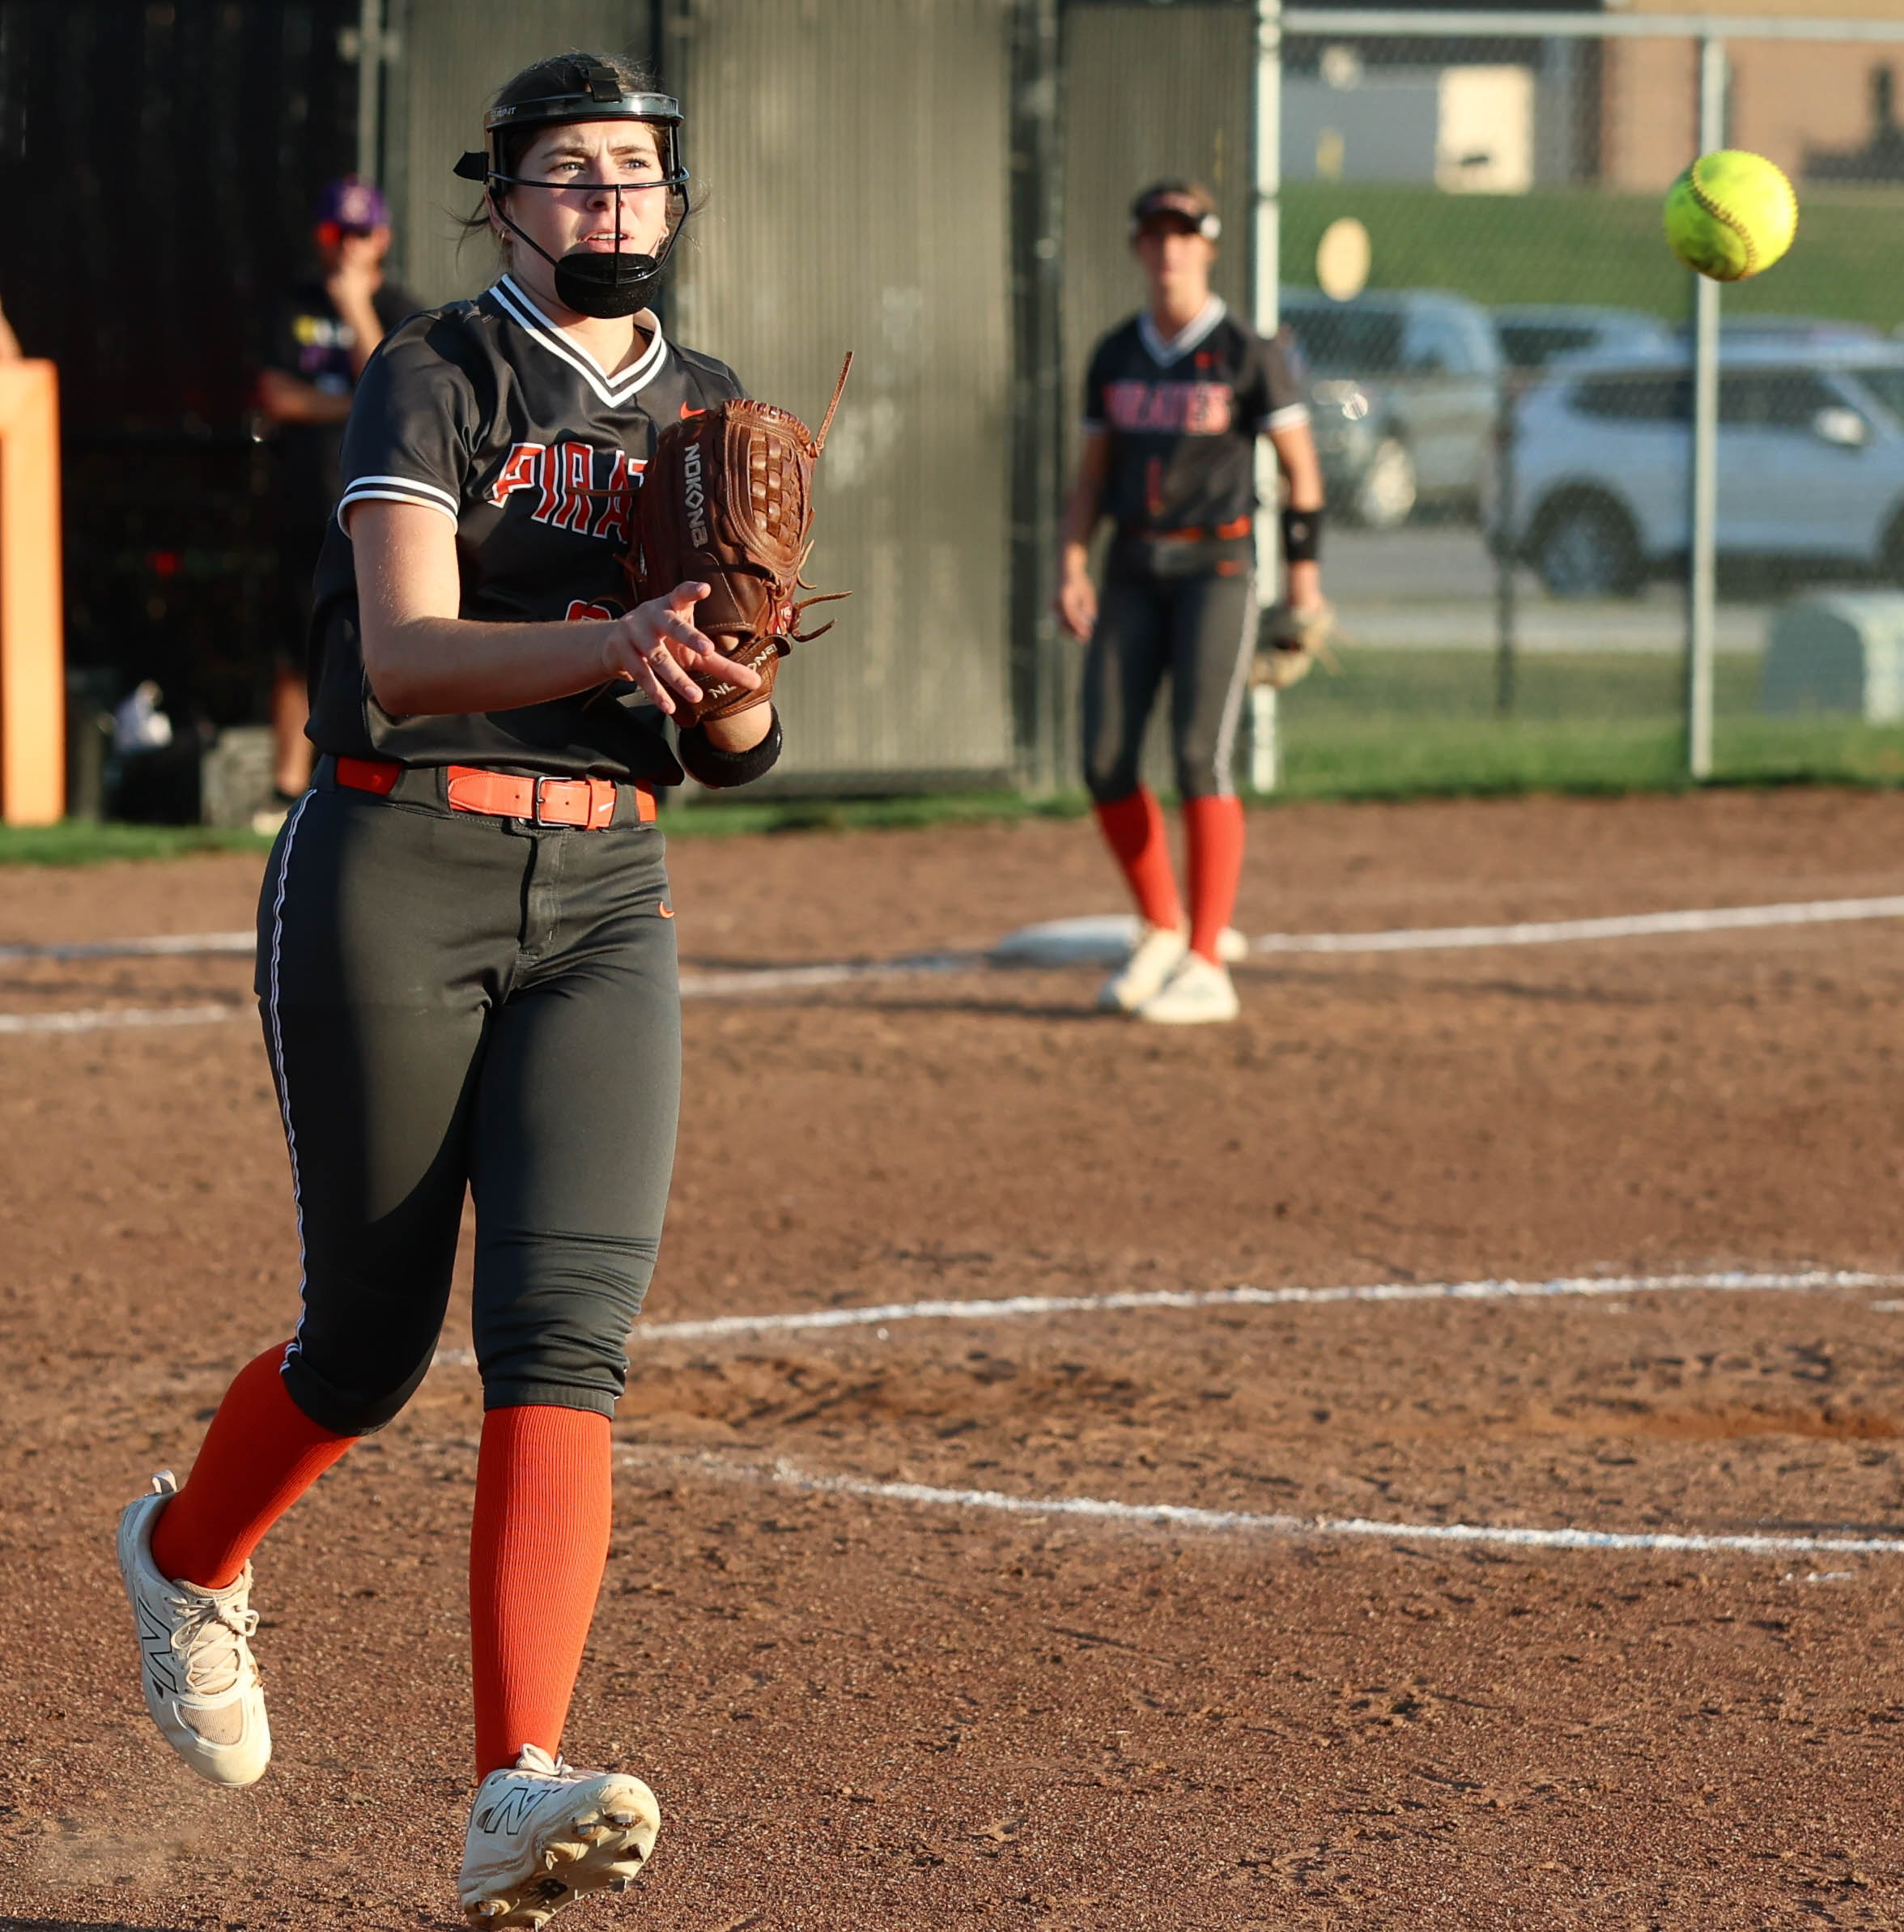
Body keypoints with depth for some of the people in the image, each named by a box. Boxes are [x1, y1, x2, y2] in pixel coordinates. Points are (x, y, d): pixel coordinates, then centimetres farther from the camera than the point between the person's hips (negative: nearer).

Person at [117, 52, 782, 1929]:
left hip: (603, 897, 4)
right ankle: (187, 1556, 38)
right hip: (392, 874, -4)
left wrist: (727, 686, -12)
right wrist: (618, 643, -32)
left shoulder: (709, 417, 13)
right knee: (371, 1342, 4)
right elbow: (408, 655, -17)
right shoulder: (432, 379, -3)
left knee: (564, 1328, -13)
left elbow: (735, 749, 11)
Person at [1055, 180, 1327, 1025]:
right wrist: (1072, 559, 1)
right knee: (1105, 760, -2)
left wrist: (1303, 566, -3)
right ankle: (1161, 932, 18)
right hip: (1133, 569, 5)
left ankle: (1206, 966, -11)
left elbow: (1300, 461, 0)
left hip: (1215, 566, -5)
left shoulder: (1248, 354, -5)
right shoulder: (1115, 355, 9)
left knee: (1201, 756, -14)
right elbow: (1093, 469, 13)